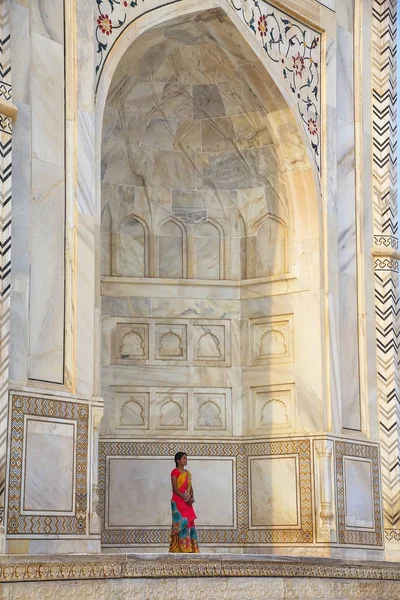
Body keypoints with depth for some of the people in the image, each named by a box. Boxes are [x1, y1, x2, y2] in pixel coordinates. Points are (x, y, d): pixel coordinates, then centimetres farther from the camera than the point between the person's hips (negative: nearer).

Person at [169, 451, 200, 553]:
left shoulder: (188, 473, 17)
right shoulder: (175, 472, -6)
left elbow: (190, 487, 14)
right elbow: (175, 488, -13)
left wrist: (192, 498, -4)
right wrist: (185, 498, -18)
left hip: (187, 503, 8)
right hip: (178, 501, -8)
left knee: (189, 523, 5)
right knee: (181, 523, -10)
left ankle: (189, 548, 7)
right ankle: (180, 548, -9)